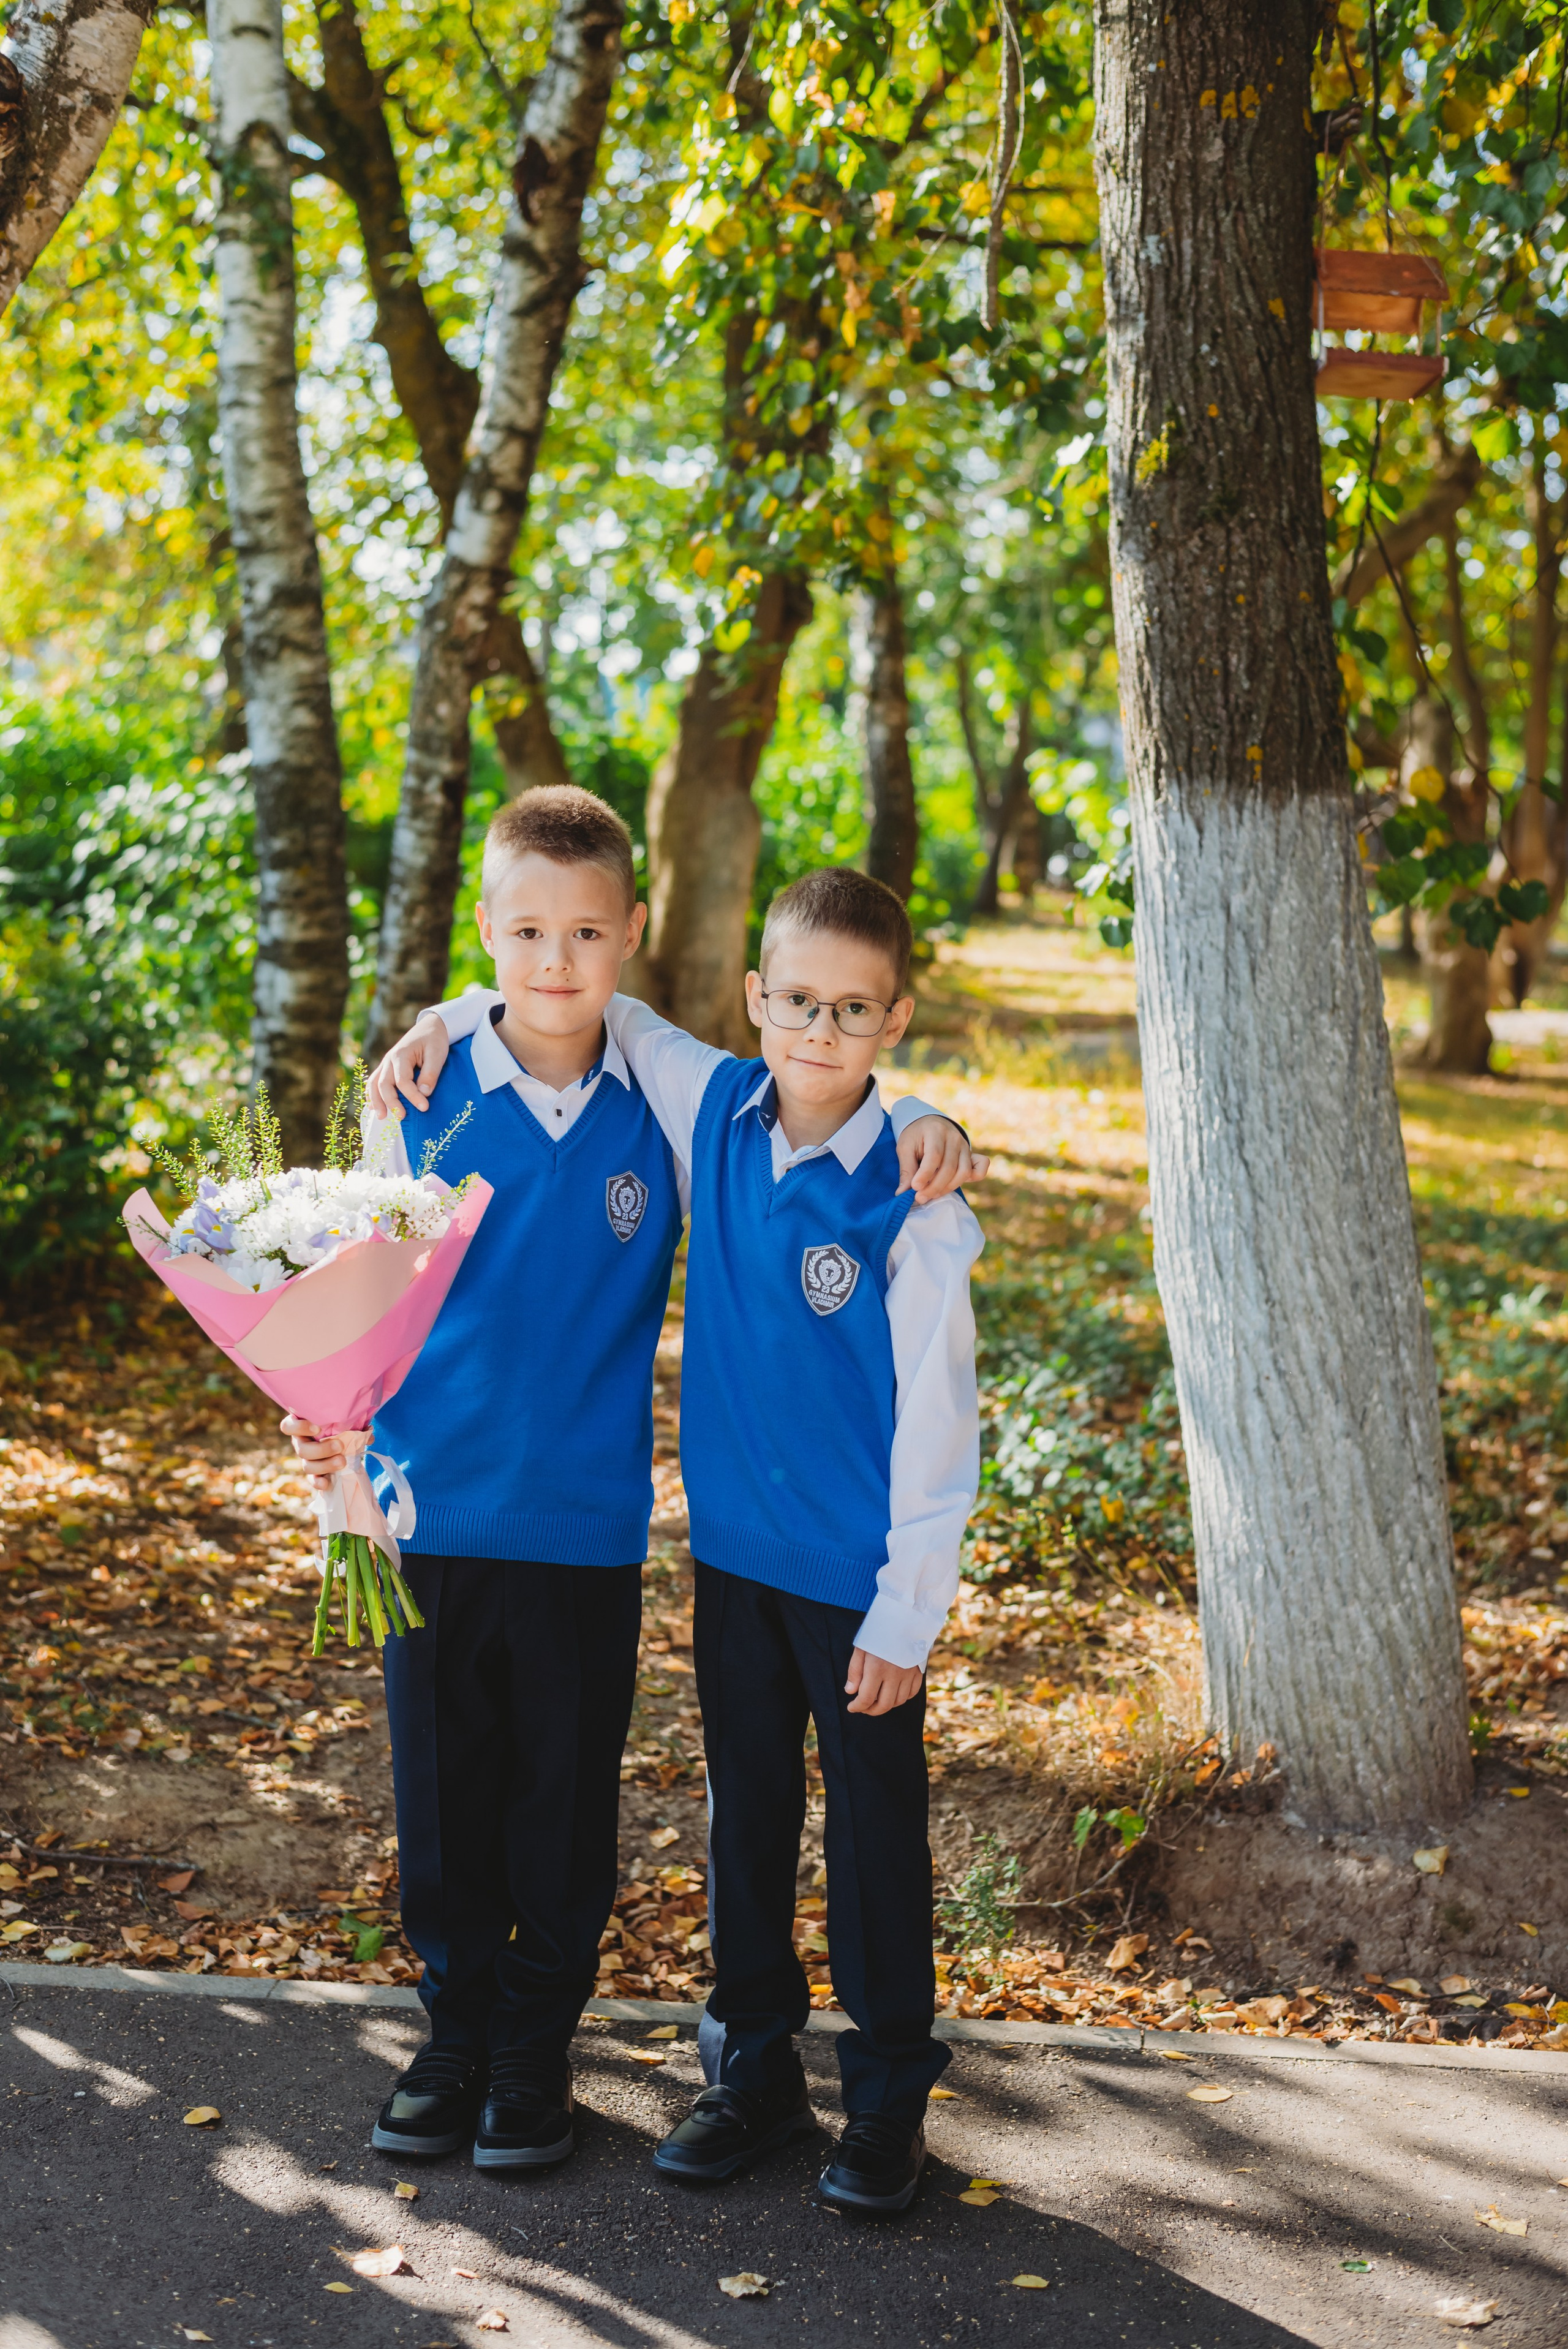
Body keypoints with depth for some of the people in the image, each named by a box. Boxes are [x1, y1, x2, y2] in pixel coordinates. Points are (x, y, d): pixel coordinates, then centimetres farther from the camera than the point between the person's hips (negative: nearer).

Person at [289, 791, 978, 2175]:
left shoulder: (671, 1104, -3)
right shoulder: (425, 1094, -2)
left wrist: (921, 1127, -13)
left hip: (588, 1524, 0)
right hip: (435, 1509, 1)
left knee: (567, 1804, 11)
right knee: (442, 1798, 13)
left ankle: (537, 2051, 31)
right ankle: (457, 2034, 33)